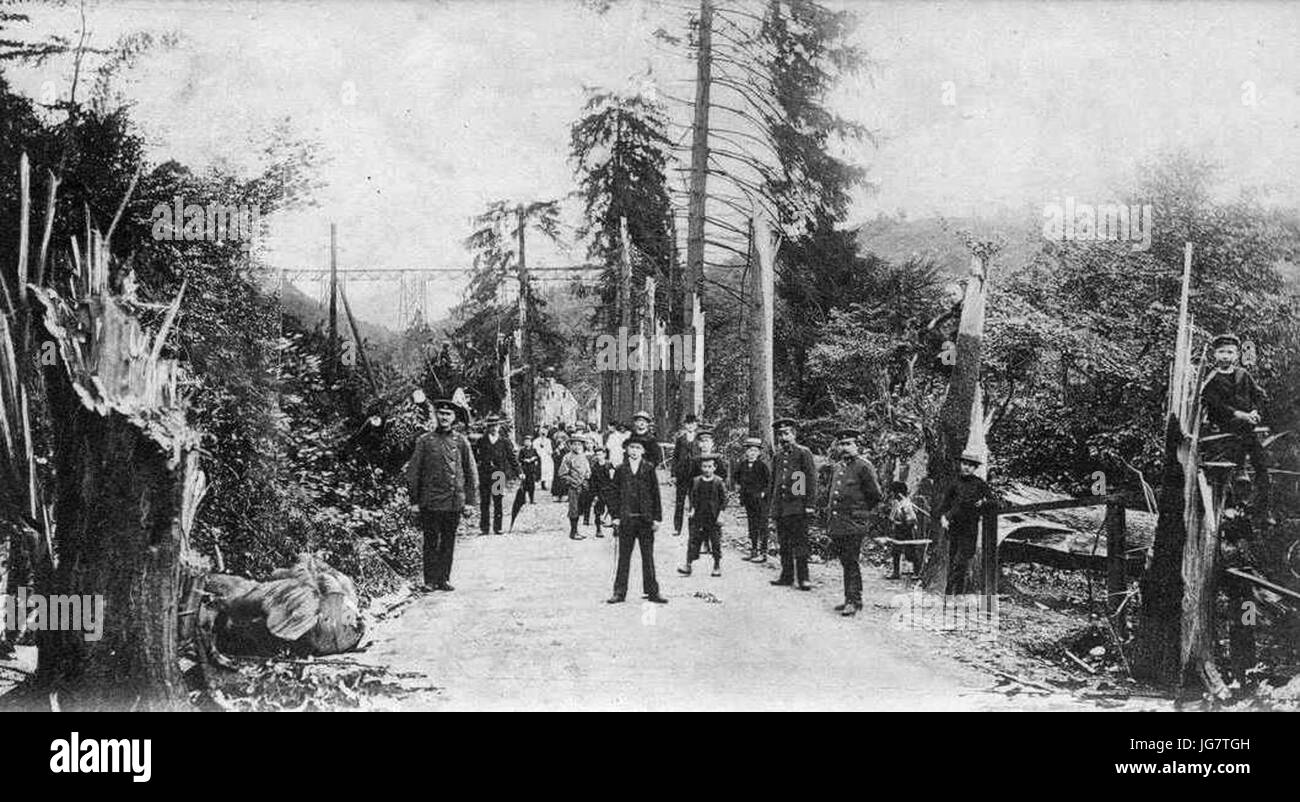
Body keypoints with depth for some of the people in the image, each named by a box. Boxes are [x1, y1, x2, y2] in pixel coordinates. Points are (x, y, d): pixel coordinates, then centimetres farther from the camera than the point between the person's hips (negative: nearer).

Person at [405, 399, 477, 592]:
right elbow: (413, 471, 5)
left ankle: (444, 579, 14)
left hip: (454, 501, 1)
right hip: (430, 500, -1)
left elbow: (471, 471, 11)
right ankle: (430, 581, 3)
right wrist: (414, 498, 1)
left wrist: (468, 497, 6)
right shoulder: (425, 440, 3)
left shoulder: (461, 441, 7)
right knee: (431, 541, -1)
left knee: (448, 541, 6)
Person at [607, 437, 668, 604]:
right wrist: (616, 516, 0)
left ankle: (652, 592, 10)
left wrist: (657, 517, -2)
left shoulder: (649, 469, 3)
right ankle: (620, 592, 8)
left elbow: (656, 494, 3)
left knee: (648, 556, 4)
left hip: (646, 519, -1)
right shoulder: (621, 470, 5)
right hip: (626, 519, 1)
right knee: (624, 557, 4)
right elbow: (615, 493, 8)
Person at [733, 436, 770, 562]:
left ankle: (762, 553, -1)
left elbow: (769, 481, -7)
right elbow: (734, 474, 16)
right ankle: (753, 551, 18)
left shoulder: (762, 465, -8)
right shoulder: (743, 464, 6)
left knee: (762, 526, -3)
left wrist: (764, 492, -10)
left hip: (760, 500, -6)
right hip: (748, 499, 6)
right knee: (751, 526, 12)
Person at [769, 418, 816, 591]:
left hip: (797, 505, -6)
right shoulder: (778, 456, 15)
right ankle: (787, 575, 16)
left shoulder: (803, 453, -2)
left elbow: (811, 479, -6)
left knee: (799, 542, -6)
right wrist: (771, 505, 15)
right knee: (783, 543, 9)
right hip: (780, 507, 6)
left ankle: (803, 578, -3)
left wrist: (808, 504, -12)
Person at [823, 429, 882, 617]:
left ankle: (854, 601, -3)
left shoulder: (863, 467, -6)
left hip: (853, 524, -7)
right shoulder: (837, 467, 16)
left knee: (851, 563, -7)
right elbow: (830, 493, 29)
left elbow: (875, 495, -5)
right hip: (836, 524, 7)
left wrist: (860, 511, 3)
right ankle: (849, 599, 17)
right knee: (845, 563, 11)